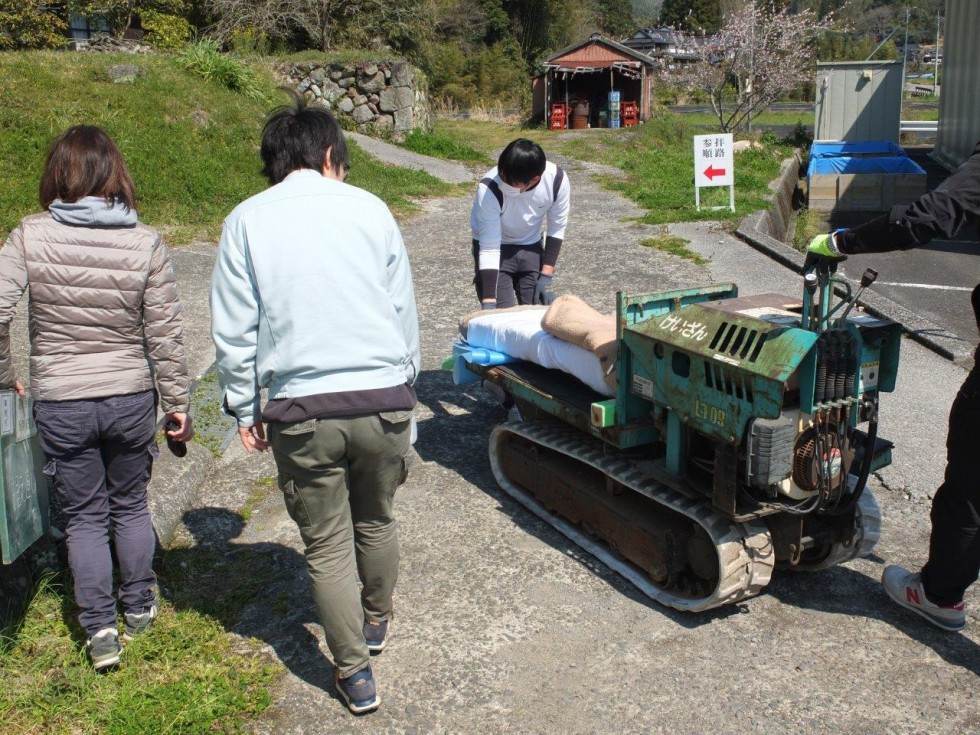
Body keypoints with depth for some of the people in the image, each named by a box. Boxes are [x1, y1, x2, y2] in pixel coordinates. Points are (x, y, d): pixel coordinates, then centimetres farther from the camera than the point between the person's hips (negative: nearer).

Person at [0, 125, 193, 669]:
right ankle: (139, 608, 35)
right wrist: (178, 403, 2)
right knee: (130, 505, 21)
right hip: (131, 399, 1)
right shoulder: (146, 244, -10)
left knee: (84, 516, 15)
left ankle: (99, 629, 17)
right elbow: (165, 333, -8)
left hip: (59, 404, -1)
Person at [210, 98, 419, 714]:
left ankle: (355, 675, 22)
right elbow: (405, 311, 9)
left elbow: (234, 330, 0)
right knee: (376, 522, 24)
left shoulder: (248, 220, 0)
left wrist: (245, 410, 11)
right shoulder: (369, 208, 3)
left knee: (327, 546, 12)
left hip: (302, 411, -1)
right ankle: (376, 623, 46)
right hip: (383, 399, 2)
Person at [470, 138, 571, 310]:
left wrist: (546, 276, -10)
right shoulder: (489, 189, -34)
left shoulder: (557, 180, -25)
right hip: (496, 247, -3)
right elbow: (489, 248, -30)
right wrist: (489, 303, -34)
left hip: (531, 247, 3)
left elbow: (557, 228, -8)